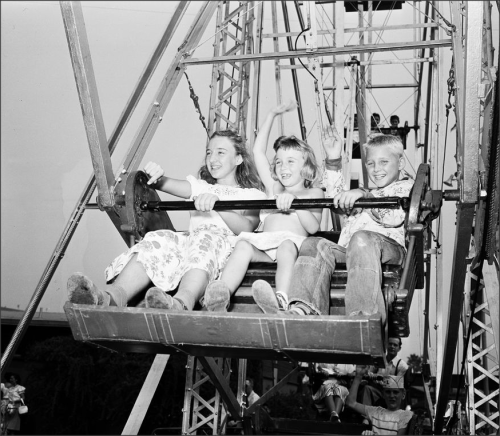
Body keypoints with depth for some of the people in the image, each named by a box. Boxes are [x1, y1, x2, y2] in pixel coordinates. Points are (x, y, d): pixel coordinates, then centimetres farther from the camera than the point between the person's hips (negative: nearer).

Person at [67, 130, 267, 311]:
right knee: (158, 240, -28)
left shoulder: (253, 194, 20)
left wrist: (217, 203, -21)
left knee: (206, 237, -37)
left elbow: (246, 228, -3)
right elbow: (169, 185, 15)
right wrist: (157, 177, -10)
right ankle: (113, 295, -54)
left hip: (227, 244, -3)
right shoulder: (201, 187, 35)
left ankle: (182, 302, -66)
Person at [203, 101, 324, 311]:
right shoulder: (274, 188, 35)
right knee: (243, 245, -32)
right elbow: (258, 151, 32)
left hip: (293, 241, -3)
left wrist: (295, 201, -9)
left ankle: (281, 300, -63)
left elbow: (313, 227, 6)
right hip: (264, 243, 3)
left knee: (286, 246, -39)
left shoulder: (314, 192, 23)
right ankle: (221, 296, -56)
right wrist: (271, 115, 33)